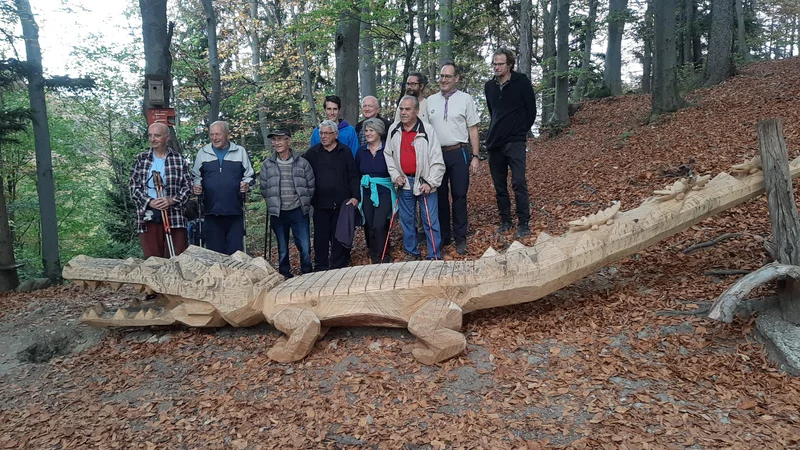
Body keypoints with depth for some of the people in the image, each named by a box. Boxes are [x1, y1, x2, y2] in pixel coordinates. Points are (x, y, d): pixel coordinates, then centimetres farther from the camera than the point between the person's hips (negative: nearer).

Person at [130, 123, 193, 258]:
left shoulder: (179, 160, 7)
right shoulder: (141, 160, 10)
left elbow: (187, 186, 3)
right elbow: (134, 187, 5)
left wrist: (172, 200, -14)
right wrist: (150, 202, -12)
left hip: (174, 216, -1)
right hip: (148, 217, 1)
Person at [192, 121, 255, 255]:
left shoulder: (240, 151, 7)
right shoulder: (203, 153, 10)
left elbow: (248, 176, 11)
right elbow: (196, 176, 16)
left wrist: (246, 184, -9)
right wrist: (197, 186, -4)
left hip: (235, 210, -1)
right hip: (211, 210, 1)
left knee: (235, 250, 1)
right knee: (214, 251, 6)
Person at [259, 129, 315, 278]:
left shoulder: (302, 163, 0)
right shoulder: (267, 164, 3)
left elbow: (311, 186, 5)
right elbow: (263, 188, 8)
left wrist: (303, 203, 5)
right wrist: (273, 202, 5)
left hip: (298, 212, -1)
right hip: (278, 213, 1)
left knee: (305, 248, -2)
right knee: (282, 250, 11)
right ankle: (285, 276, 23)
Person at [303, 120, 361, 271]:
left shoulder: (345, 151, 2)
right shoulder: (313, 152, 7)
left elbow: (353, 176, 0)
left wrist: (355, 197, -8)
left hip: (341, 202, -2)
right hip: (320, 203, 2)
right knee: (321, 236, 5)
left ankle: (338, 266, 16)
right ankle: (321, 267, 16)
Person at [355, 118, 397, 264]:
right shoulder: (361, 151, 6)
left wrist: (397, 195, -7)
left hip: (384, 192, -4)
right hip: (366, 193, 4)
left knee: (379, 225, -15)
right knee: (370, 226, 7)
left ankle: (383, 258, 0)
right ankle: (374, 257, 21)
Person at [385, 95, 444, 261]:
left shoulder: (427, 130, -10)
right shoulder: (394, 130, 3)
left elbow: (437, 160, -9)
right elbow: (388, 155, 12)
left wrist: (430, 183, -14)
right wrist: (395, 175, 0)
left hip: (424, 182, -4)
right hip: (404, 181, 4)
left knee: (430, 221, -1)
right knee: (406, 219, 13)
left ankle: (434, 256, 9)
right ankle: (411, 253, 27)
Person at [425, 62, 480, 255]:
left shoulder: (465, 98, 1)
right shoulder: (430, 100, 9)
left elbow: (473, 129, 1)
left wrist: (475, 156, -5)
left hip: (459, 153, -2)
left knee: (459, 196, 0)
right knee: (440, 196, 8)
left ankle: (460, 238, 9)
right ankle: (443, 236, 19)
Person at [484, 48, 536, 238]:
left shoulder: (522, 82, -5)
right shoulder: (489, 86, 8)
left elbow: (531, 110, 1)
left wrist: (521, 131, 6)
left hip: (515, 142, -5)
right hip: (494, 142, 5)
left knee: (519, 182, -12)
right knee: (499, 185, 7)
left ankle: (523, 223, -3)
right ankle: (505, 221, 18)